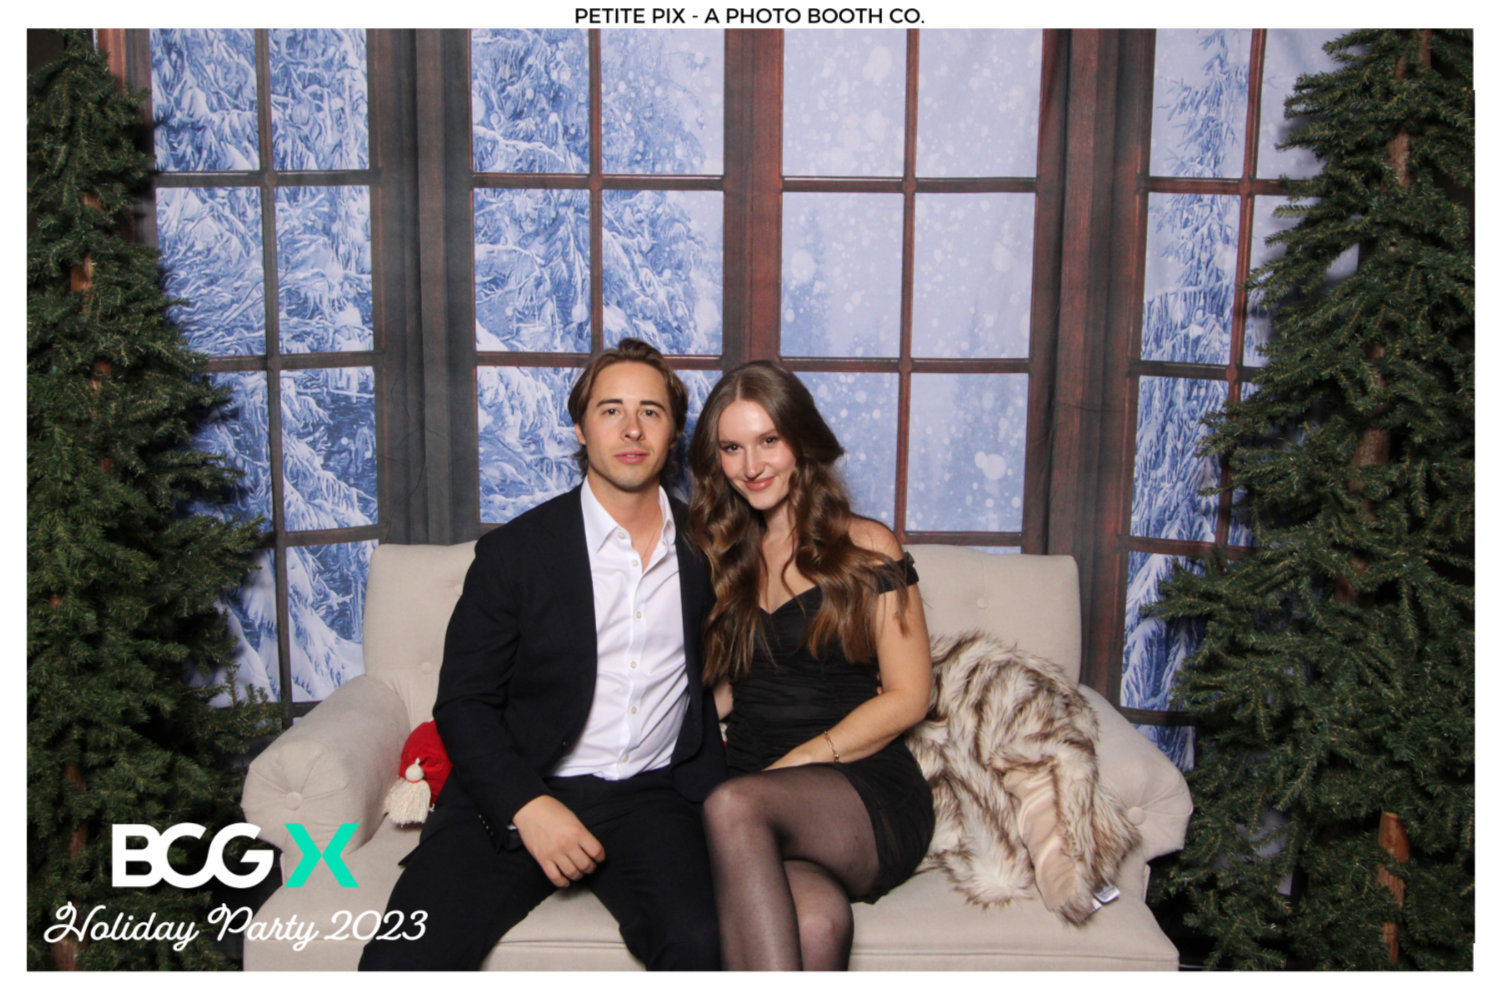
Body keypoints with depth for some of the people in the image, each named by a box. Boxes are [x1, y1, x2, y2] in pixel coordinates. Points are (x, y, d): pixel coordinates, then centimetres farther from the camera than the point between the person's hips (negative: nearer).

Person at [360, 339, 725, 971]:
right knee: (403, 958, -22)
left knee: (700, 942, -27)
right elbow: (463, 703, 1)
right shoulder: (513, 552, 1)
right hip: (518, 793, -1)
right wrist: (527, 806, -15)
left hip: (650, 797, 2)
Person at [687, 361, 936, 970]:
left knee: (734, 805, -36)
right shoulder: (720, 559, 19)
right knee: (817, 921, -35)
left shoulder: (866, 549, 5)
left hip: (868, 793, -2)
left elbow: (907, 697, 0)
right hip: (752, 792, 2)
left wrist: (796, 762, -9)